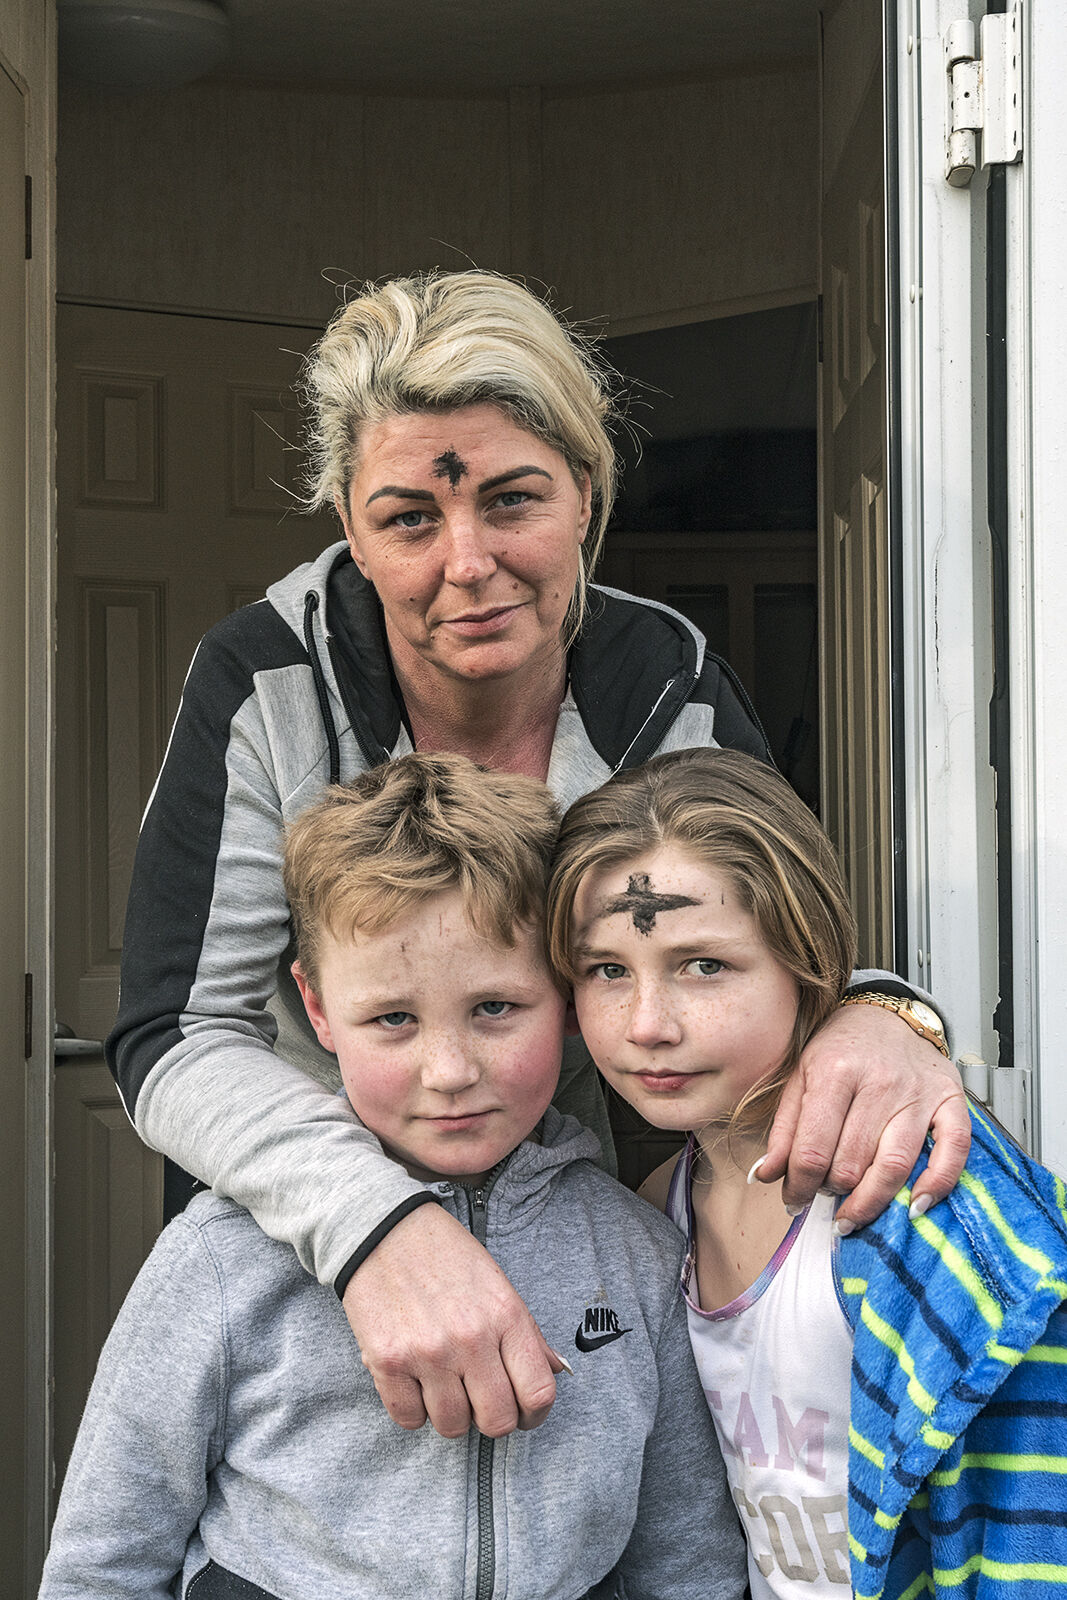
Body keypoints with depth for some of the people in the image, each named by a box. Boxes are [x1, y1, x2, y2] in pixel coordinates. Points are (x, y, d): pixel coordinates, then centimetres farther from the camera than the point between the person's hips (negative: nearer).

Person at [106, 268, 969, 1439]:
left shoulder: (672, 689, -14)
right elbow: (175, 1042, -24)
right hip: (311, 1243, -1)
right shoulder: (266, 686, -20)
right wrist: (374, 1219, -42)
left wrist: (876, 1024, -34)